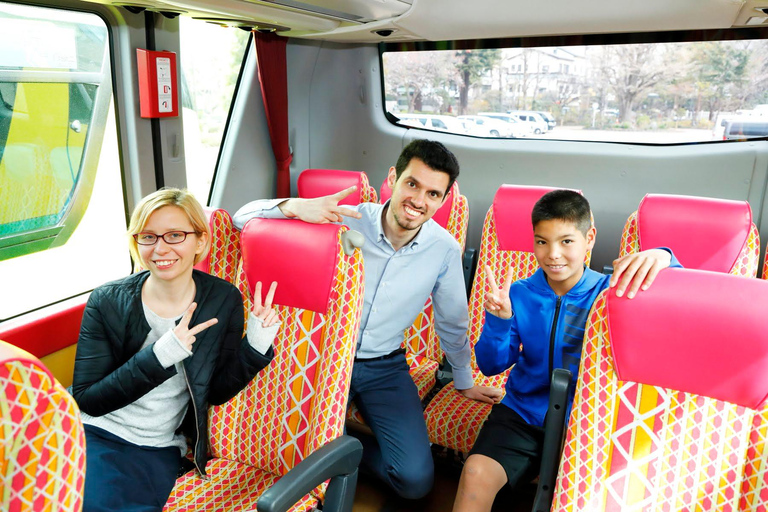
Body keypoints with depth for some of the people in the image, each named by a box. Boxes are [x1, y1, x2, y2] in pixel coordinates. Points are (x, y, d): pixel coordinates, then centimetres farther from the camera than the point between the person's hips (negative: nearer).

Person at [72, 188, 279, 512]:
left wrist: (255, 346, -16)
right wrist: (160, 355, -25)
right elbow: (86, 400, -11)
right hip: (95, 432, 0)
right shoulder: (107, 301, -7)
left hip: (158, 450, 1)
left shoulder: (223, 300, -4)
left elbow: (216, 392, 1)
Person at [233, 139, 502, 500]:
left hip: (385, 368, 2)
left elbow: (452, 323, 7)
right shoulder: (345, 221, -17)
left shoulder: (445, 250, -10)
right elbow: (244, 218, -18)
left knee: (416, 481, -11)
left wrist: (464, 382, 20)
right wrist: (295, 206, -39)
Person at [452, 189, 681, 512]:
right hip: (522, 413, 1)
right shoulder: (520, 295, -4)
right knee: (476, 473, -21)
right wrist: (497, 321, -22)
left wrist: (662, 257, -38)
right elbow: (491, 366, -2)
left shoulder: (610, 293, -7)